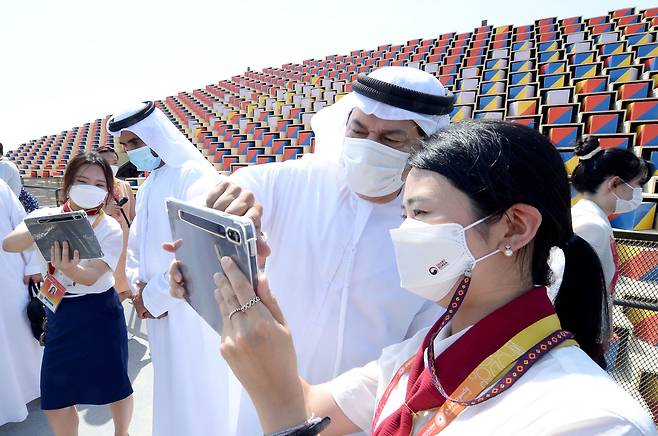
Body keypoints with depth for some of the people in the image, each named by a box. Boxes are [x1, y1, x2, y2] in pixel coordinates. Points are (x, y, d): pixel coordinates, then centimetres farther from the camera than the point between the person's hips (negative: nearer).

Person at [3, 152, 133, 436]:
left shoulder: (110, 229, -11)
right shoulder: (47, 217, -1)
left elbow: (91, 276, -23)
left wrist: (70, 268, -45)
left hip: (99, 314, -2)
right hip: (59, 314, 3)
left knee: (114, 386, 11)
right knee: (55, 400, 10)